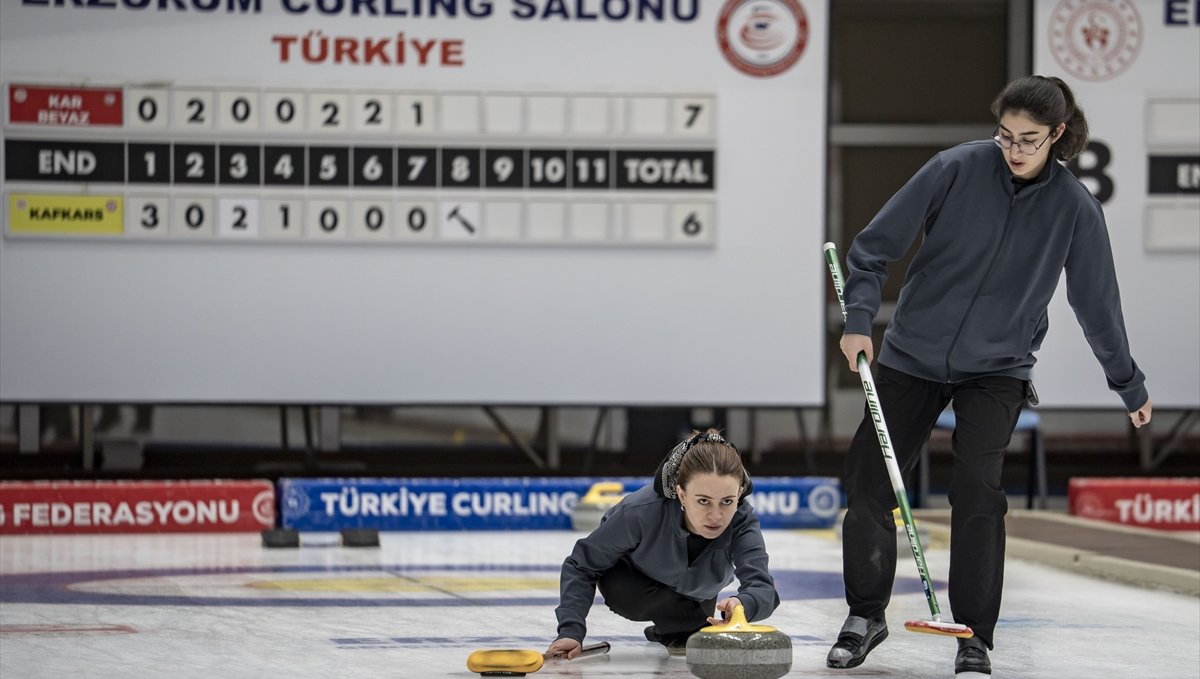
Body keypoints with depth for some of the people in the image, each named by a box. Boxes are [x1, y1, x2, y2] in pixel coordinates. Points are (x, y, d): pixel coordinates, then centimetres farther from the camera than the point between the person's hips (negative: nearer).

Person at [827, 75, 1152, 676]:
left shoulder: (1075, 209, -9)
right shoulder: (958, 169, -12)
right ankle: (865, 616, 21)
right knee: (867, 483, 1)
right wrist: (858, 318, -16)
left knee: (977, 490, -18)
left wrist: (1130, 387, 12)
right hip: (913, 356, 1)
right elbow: (877, 243, -5)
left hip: (997, 369, -1)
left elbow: (1097, 302, 4)